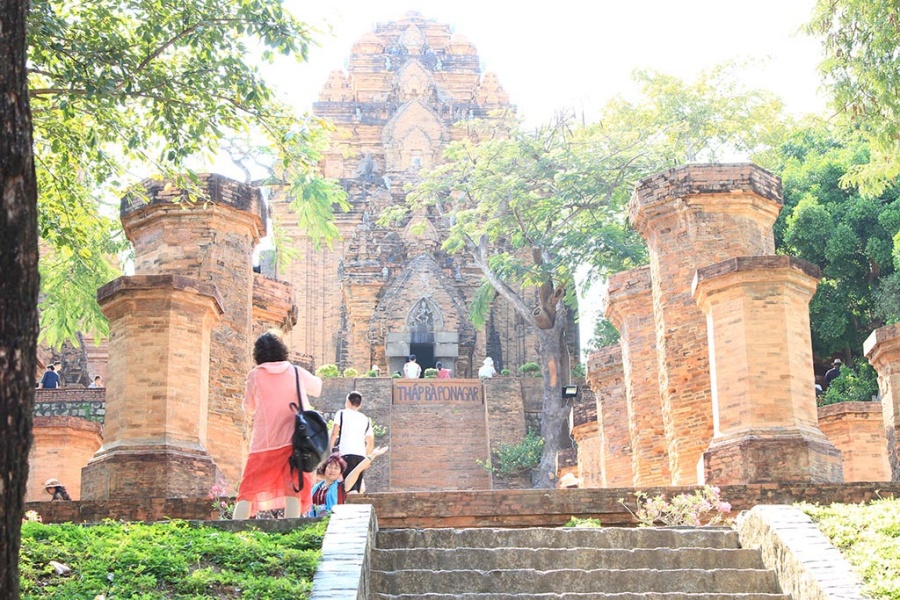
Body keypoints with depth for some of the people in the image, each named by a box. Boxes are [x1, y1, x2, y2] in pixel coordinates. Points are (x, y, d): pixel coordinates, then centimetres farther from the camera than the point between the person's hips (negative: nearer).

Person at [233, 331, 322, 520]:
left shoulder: (255, 376, 3)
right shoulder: (296, 372, 6)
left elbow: (249, 409, 14)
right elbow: (317, 388, 25)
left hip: (265, 441, 0)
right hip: (296, 440, 0)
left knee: (248, 490, 5)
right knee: (293, 491, -1)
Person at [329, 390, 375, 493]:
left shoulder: (341, 413, 10)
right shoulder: (366, 419, 23)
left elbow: (334, 433, -3)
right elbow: (371, 444, 22)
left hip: (346, 454, -5)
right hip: (361, 456, 5)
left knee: (350, 489, -16)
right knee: (357, 489, 8)